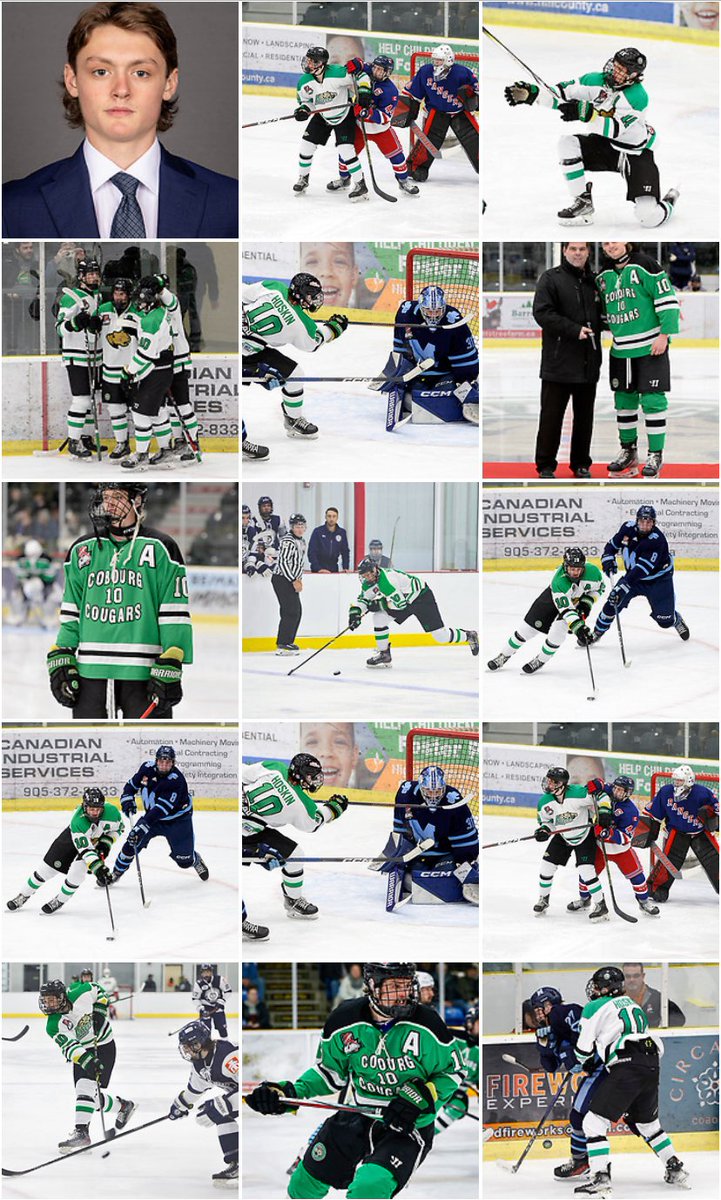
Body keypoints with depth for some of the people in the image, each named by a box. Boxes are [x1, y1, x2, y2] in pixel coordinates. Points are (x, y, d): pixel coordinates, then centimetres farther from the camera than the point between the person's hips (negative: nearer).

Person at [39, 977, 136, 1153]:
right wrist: (86, 1061, -43)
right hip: (82, 1052, 4)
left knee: (87, 1087, -20)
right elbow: (69, 1048, -28)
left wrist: (99, 1012, -12)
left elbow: (97, 990, 1)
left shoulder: (80, 994, -20)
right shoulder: (54, 1026, -18)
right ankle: (123, 1106, 31)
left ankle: (81, 1131, -25)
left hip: (104, 1046, -4)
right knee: (94, 1098, 4)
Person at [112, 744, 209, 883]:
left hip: (177, 819, -4)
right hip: (152, 815, 4)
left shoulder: (176, 781, -33)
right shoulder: (147, 767, -15)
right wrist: (127, 800, -15)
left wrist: (142, 825, -44)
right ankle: (116, 872, 13)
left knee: (184, 861, -3)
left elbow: (161, 809, -38)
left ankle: (195, 860, 34)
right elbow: (132, 784, 4)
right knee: (132, 843, -9)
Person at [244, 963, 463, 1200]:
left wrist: (422, 1096, -22)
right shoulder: (345, 1021, -11)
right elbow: (329, 1073, 5)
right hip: (359, 1116, 4)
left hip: (413, 1125, -4)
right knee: (307, 1181, 14)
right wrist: (289, 1092, -9)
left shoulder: (425, 1024, -20)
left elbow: (452, 1071, -6)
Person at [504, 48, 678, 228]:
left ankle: (669, 202, 20)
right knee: (567, 143, -20)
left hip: (636, 154, -6)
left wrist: (586, 113, -48)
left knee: (649, 217, -20)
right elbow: (562, 93, -6)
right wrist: (531, 93, -20)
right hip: (606, 146, 6)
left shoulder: (638, 96, -25)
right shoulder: (595, 80, -7)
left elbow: (614, 129, -35)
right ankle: (583, 202, -7)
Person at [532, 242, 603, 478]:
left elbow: (601, 315, 23)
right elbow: (542, 313, -13)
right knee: (552, 415, -1)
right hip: (559, 361, -5)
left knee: (584, 415, 10)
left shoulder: (594, 281, 12)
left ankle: (581, 464, 20)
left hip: (588, 362, 5)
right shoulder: (551, 278, -4)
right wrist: (574, 329, -18)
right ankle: (545, 465, 7)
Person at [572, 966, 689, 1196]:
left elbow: (584, 1050, 7)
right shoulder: (633, 1006, 27)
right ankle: (676, 1171, 28)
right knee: (647, 1123, 26)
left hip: (627, 1069, -8)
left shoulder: (595, 1008, 5)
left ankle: (601, 1178, -16)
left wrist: (585, 1065, 27)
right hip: (652, 1067, 8)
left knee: (594, 1122, -5)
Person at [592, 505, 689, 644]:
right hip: (633, 574, 4)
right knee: (612, 603, -11)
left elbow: (642, 569, -39)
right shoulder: (628, 528, -15)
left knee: (665, 620, -5)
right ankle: (597, 633, 8)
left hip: (658, 579, -4)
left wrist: (623, 585, -45)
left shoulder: (657, 540, -32)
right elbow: (612, 545, 2)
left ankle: (676, 620, 32)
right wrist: (608, 560, -18)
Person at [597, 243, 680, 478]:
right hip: (620, 349, 6)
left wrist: (664, 335, -15)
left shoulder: (644, 265, -10)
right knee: (624, 399, 11)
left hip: (650, 346, -6)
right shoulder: (603, 276, 9)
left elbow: (667, 298, -12)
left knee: (652, 399, -5)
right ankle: (628, 451, 25)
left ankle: (656, 455, 2)